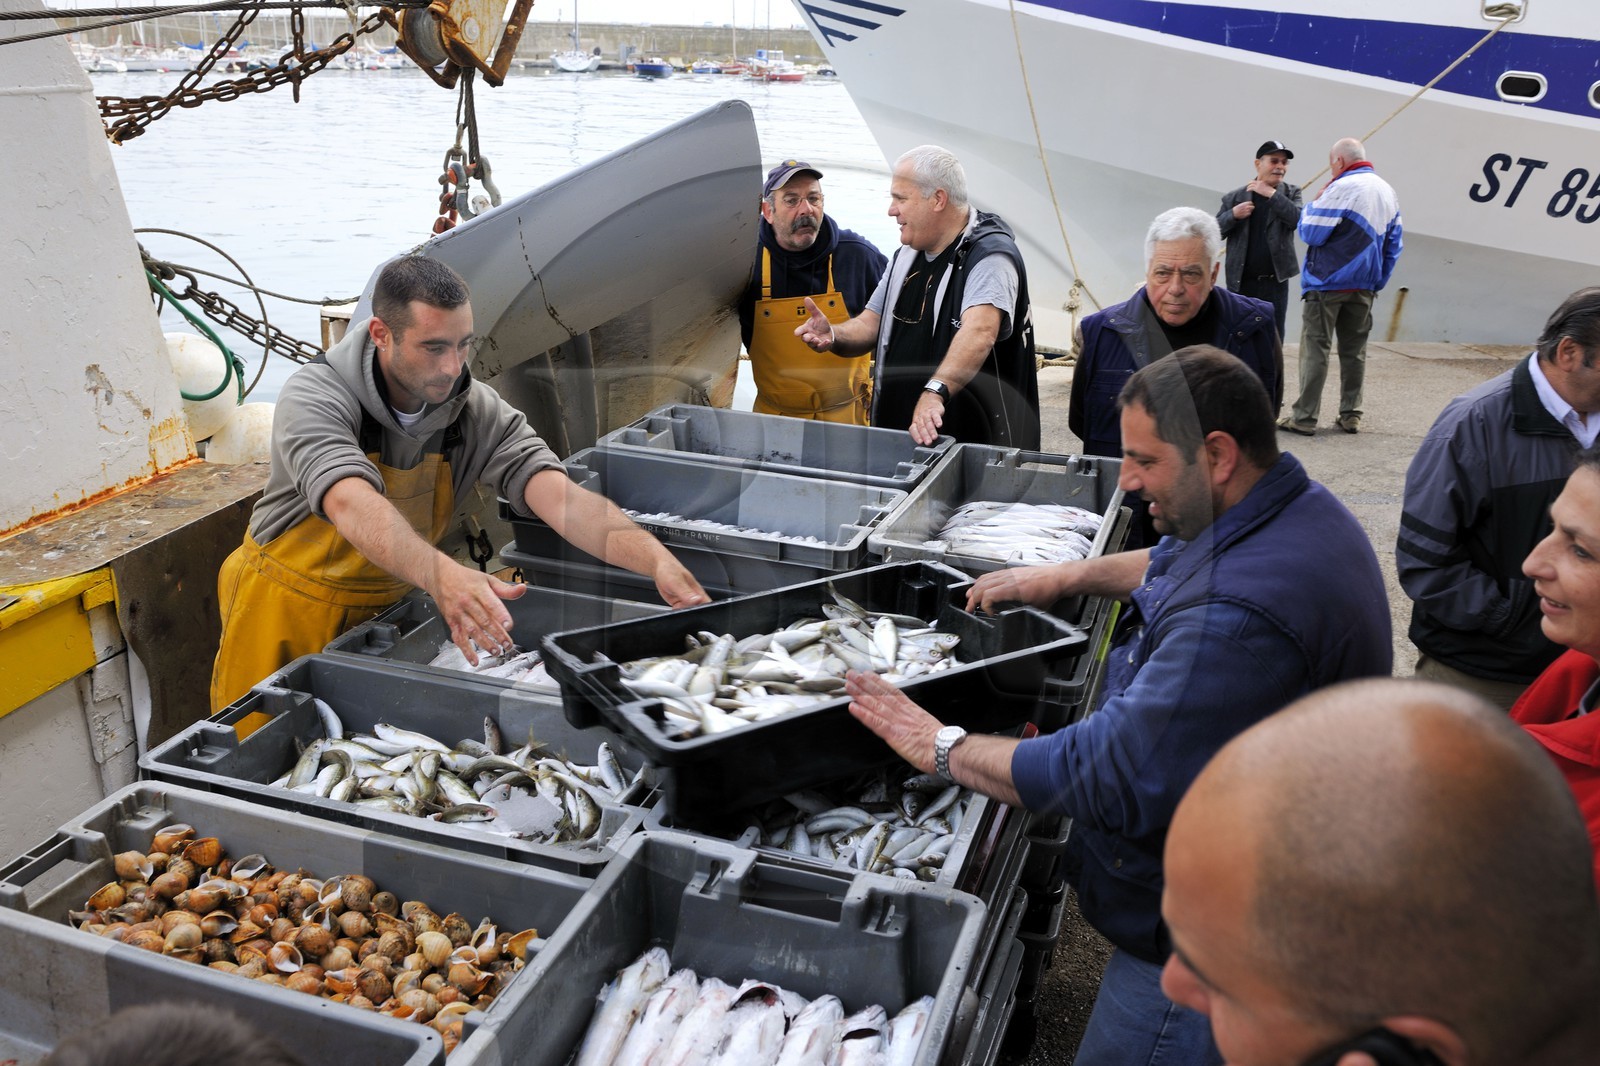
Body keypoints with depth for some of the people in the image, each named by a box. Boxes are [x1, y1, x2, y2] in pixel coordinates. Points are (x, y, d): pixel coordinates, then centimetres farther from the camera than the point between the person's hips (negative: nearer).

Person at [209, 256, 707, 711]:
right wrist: (442, 575, -63)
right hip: (288, 612, -3)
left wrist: (657, 560, -45)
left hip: (383, 613, 3)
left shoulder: (477, 411, -14)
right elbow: (353, 506, -44)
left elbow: (560, 496, -27)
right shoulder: (315, 397, -25)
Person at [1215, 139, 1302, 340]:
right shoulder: (1234, 197, 2)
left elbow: (1298, 219, -13)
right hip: (1241, 282, 0)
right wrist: (1233, 215, -16)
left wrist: (1271, 193, -17)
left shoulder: (1291, 193, 5)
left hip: (1275, 282, 0)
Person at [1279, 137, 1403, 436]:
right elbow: (1394, 245, 16)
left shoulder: (1342, 188, -14)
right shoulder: (1388, 191, 13)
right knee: (1355, 351, 11)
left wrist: (1312, 204, 3)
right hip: (1364, 287, 7)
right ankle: (1351, 415, 15)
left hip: (1328, 284, -7)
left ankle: (1304, 417, -4)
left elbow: (1310, 232, -13)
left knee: (1315, 349, -4)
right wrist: (1378, 281, 18)